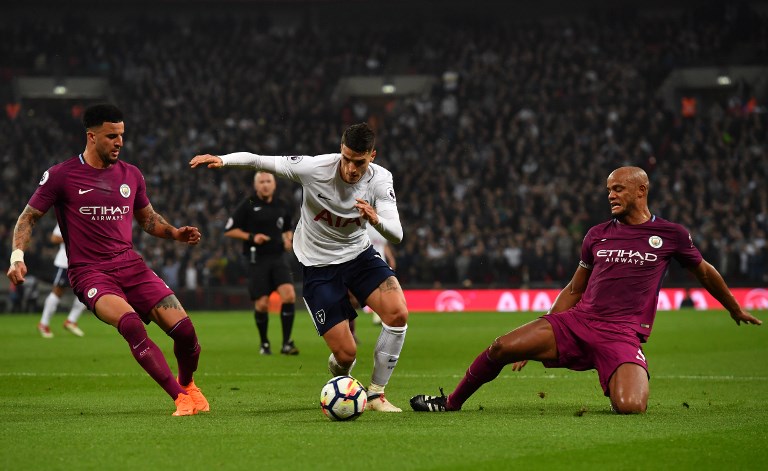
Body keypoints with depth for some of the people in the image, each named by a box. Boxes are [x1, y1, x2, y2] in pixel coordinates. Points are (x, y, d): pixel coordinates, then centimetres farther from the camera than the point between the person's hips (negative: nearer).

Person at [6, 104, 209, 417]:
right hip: (89, 272, -4)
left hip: (130, 264, 4)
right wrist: (17, 256, -10)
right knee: (131, 324, -33)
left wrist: (176, 233, 6)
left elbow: (148, 219, 25)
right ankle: (181, 398, -29)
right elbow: (28, 218, 6)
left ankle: (187, 385, 20)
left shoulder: (131, 175, 11)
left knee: (183, 328, -12)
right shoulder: (61, 176, -2)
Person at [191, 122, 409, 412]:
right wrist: (222, 160, -30)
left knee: (398, 314, -22)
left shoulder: (380, 180, -15)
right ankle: (340, 375, 34)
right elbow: (261, 161, -14)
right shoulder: (315, 168, -23)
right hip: (318, 266, -3)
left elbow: (396, 235, -23)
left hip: (358, 255, 3)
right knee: (346, 354, -9)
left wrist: (376, 219, -45)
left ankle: (376, 395, -1)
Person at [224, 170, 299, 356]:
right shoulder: (248, 205, -2)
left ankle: (286, 343, -10)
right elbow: (229, 230, -1)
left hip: (278, 257, 3)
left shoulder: (281, 207, 10)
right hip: (257, 260, -3)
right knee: (262, 304, -4)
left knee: (289, 295, -17)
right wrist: (251, 237, -13)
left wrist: (288, 239, 5)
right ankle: (264, 343, 20)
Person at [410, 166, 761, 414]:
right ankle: (452, 402, 11)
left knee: (629, 407, -30)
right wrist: (537, 338, 19)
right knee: (501, 348, -13)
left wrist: (736, 310, 32)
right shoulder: (597, 235, 14)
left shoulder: (670, 235, 5)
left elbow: (704, 272, 22)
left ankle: (635, 383, 10)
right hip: (577, 321, 3)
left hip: (623, 335, -3)